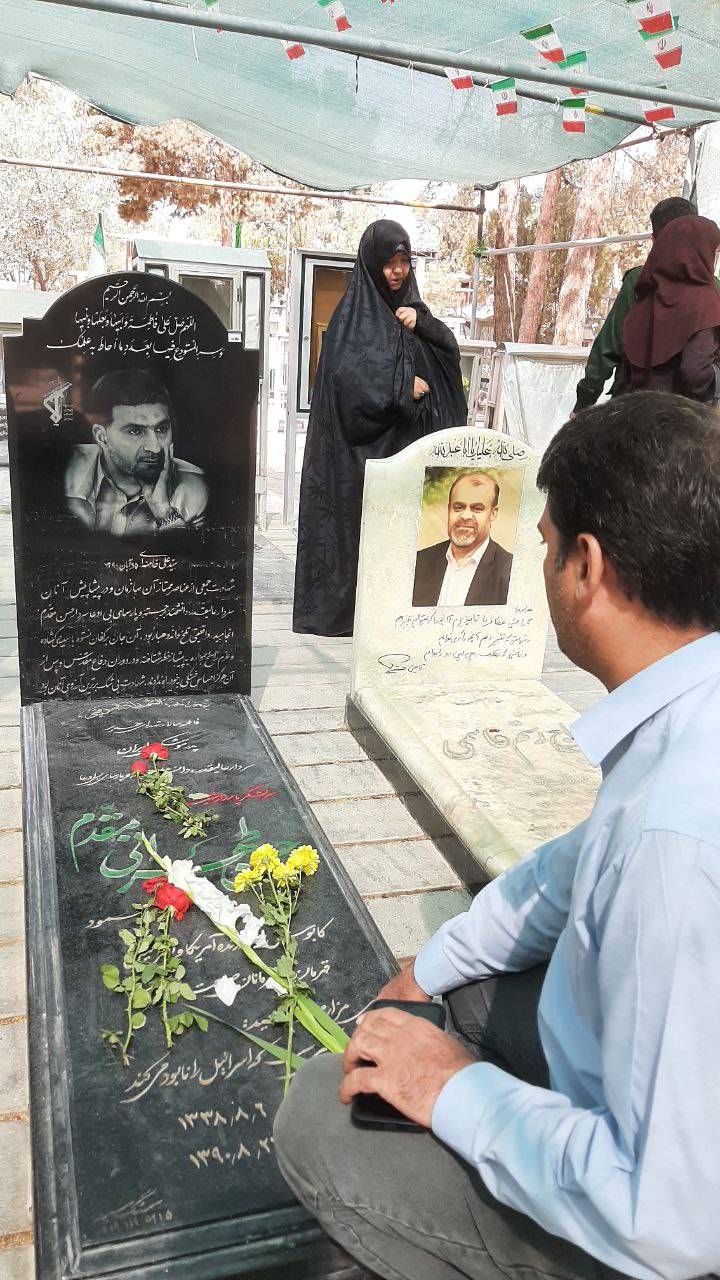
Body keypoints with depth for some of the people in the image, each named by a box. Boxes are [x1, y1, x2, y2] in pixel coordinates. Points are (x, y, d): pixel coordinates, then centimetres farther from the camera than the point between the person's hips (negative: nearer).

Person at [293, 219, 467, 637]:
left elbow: (450, 348, 9)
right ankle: (341, 608, 2)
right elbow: (345, 374, -15)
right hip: (364, 443, -6)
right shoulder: (354, 313, -3)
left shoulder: (409, 307, 17)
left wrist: (421, 322, -8)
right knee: (362, 520, -7)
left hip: (406, 439, 6)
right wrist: (404, 387, -10)